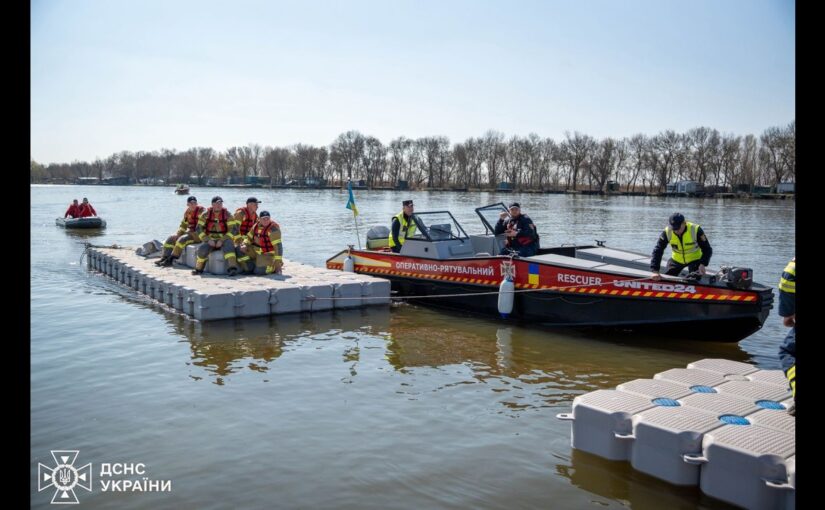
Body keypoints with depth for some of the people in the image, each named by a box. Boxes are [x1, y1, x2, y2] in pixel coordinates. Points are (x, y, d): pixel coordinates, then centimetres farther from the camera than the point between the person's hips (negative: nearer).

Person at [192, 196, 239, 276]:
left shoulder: (227, 214, -1)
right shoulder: (206, 214, 2)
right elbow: (199, 228, 2)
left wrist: (222, 240, -14)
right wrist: (207, 240, -11)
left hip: (223, 240, -1)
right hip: (210, 240, 1)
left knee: (229, 246, -33)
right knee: (202, 249, -27)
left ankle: (232, 268, -42)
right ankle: (198, 269, -3)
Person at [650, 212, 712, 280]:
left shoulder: (695, 230, -27)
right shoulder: (667, 233, -22)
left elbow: (707, 249, -20)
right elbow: (657, 252, -24)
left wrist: (703, 264, -37)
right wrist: (655, 271, -36)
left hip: (695, 259, -2)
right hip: (676, 260, 2)